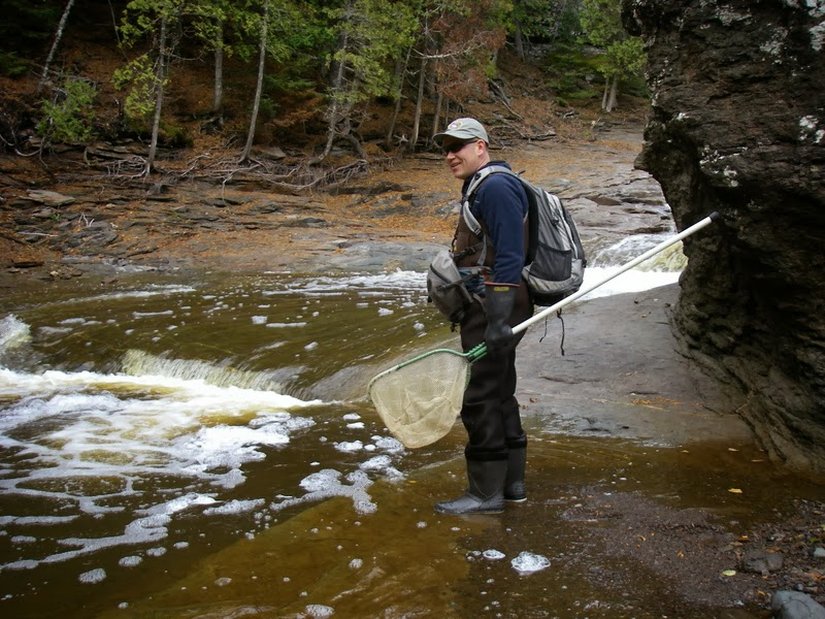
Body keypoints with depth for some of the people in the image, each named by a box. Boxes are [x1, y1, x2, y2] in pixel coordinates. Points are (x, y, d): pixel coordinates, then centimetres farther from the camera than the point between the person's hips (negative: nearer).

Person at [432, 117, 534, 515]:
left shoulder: (495, 186, -13)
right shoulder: (481, 188, 20)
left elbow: (508, 256, -22)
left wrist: (498, 318, -26)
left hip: (494, 310, -11)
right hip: (491, 309, 11)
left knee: (480, 399, -6)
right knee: (499, 395, 15)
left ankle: (486, 494, 3)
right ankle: (511, 482, 26)